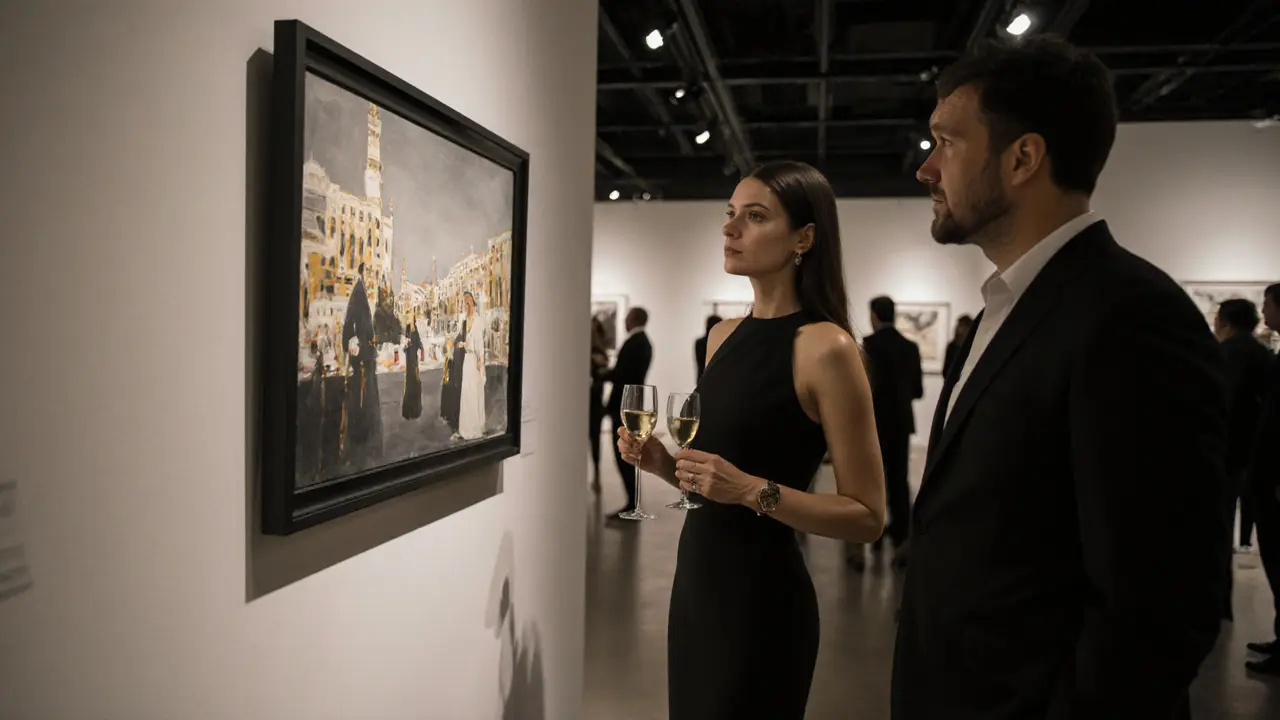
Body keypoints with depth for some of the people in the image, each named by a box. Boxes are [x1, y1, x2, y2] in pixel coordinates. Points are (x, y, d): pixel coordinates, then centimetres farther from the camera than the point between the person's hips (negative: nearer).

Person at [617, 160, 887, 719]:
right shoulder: (723, 335, 6)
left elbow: (868, 517, -14)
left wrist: (755, 491, -24)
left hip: (763, 593, -7)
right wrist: (664, 463, -2)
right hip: (696, 576, 7)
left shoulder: (825, 346, -16)